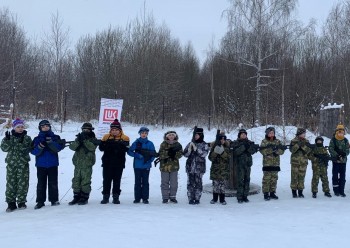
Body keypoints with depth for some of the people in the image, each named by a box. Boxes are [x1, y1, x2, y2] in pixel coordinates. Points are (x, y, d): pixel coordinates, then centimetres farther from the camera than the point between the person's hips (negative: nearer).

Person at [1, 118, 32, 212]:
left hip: (23, 164, -1)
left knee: (23, 183, 0)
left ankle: (21, 202, 12)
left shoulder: (27, 138, 5)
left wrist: (22, 143, -22)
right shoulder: (9, 137, 8)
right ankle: (11, 203, 8)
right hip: (11, 163, 1)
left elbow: (29, 149, -8)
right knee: (11, 183, 0)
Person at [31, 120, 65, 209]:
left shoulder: (55, 138, 5)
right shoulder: (37, 139, 6)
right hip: (41, 165, 1)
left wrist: (50, 142, -23)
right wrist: (41, 146, -22)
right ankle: (40, 201, 8)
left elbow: (58, 148, -11)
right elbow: (33, 151, -4)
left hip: (53, 164, 0)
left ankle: (54, 200, 12)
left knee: (53, 183, 3)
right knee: (41, 183, 3)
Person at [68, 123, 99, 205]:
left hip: (87, 165, -4)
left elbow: (92, 147, -18)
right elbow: (72, 147, -4)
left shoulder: (93, 139, 2)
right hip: (78, 164, 4)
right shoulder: (78, 138, 12)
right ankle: (76, 197, 16)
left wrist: (85, 140, -23)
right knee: (76, 181, 7)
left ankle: (84, 198, 6)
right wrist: (78, 140, -20)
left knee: (85, 182, -3)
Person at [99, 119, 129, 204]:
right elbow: (101, 147, -1)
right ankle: (106, 196, 13)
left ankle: (116, 197, 14)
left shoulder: (125, 138, 0)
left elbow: (126, 149, -14)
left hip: (119, 163, -1)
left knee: (117, 180, 6)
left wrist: (118, 145, -31)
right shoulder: (106, 137, 4)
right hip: (107, 163, 1)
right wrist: (108, 145, -21)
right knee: (106, 180, 5)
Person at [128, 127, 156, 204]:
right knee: (137, 182, 5)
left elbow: (153, 154, 2)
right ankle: (137, 198, 12)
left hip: (146, 166, 0)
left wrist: (149, 161, -12)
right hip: (137, 166, 0)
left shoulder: (150, 143, 3)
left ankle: (145, 198, 10)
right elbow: (129, 151, 0)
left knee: (145, 182, 4)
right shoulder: (136, 143, 2)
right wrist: (137, 155, -14)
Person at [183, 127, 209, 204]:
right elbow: (185, 154, 7)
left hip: (199, 167, -2)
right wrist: (190, 148, -10)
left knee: (198, 183, -2)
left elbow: (204, 154, -12)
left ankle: (197, 199, 7)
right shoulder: (190, 144, 11)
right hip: (190, 166, 2)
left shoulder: (204, 145, 3)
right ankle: (191, 199, 7)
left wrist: (195, 148, -18)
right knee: (190, 183, 0)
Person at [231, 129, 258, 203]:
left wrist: (249, 146, -18)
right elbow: (236, 152, -14)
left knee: (247, 180, 5)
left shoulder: (249, 142, 11)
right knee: (240, 180, -7)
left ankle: (245, 196, 13)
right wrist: (243, 146, -22)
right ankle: (239, 197, -3)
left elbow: (253, 151, 0)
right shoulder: (235, 143, 1)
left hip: (248, 163, 4)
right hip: (240, 164, -4)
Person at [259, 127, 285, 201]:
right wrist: (272, 148, -22)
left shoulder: (277, 141, 11)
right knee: (266, 179, -6)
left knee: (274, 179, 7)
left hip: (276, 164, 4)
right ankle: (266, 193, -1)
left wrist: (276, 150, -18)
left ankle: (272, 193, 16)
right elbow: (262, 151, -13)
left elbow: (281, 151, 2)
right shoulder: (264, 141, 1)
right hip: (267, 163, -4)